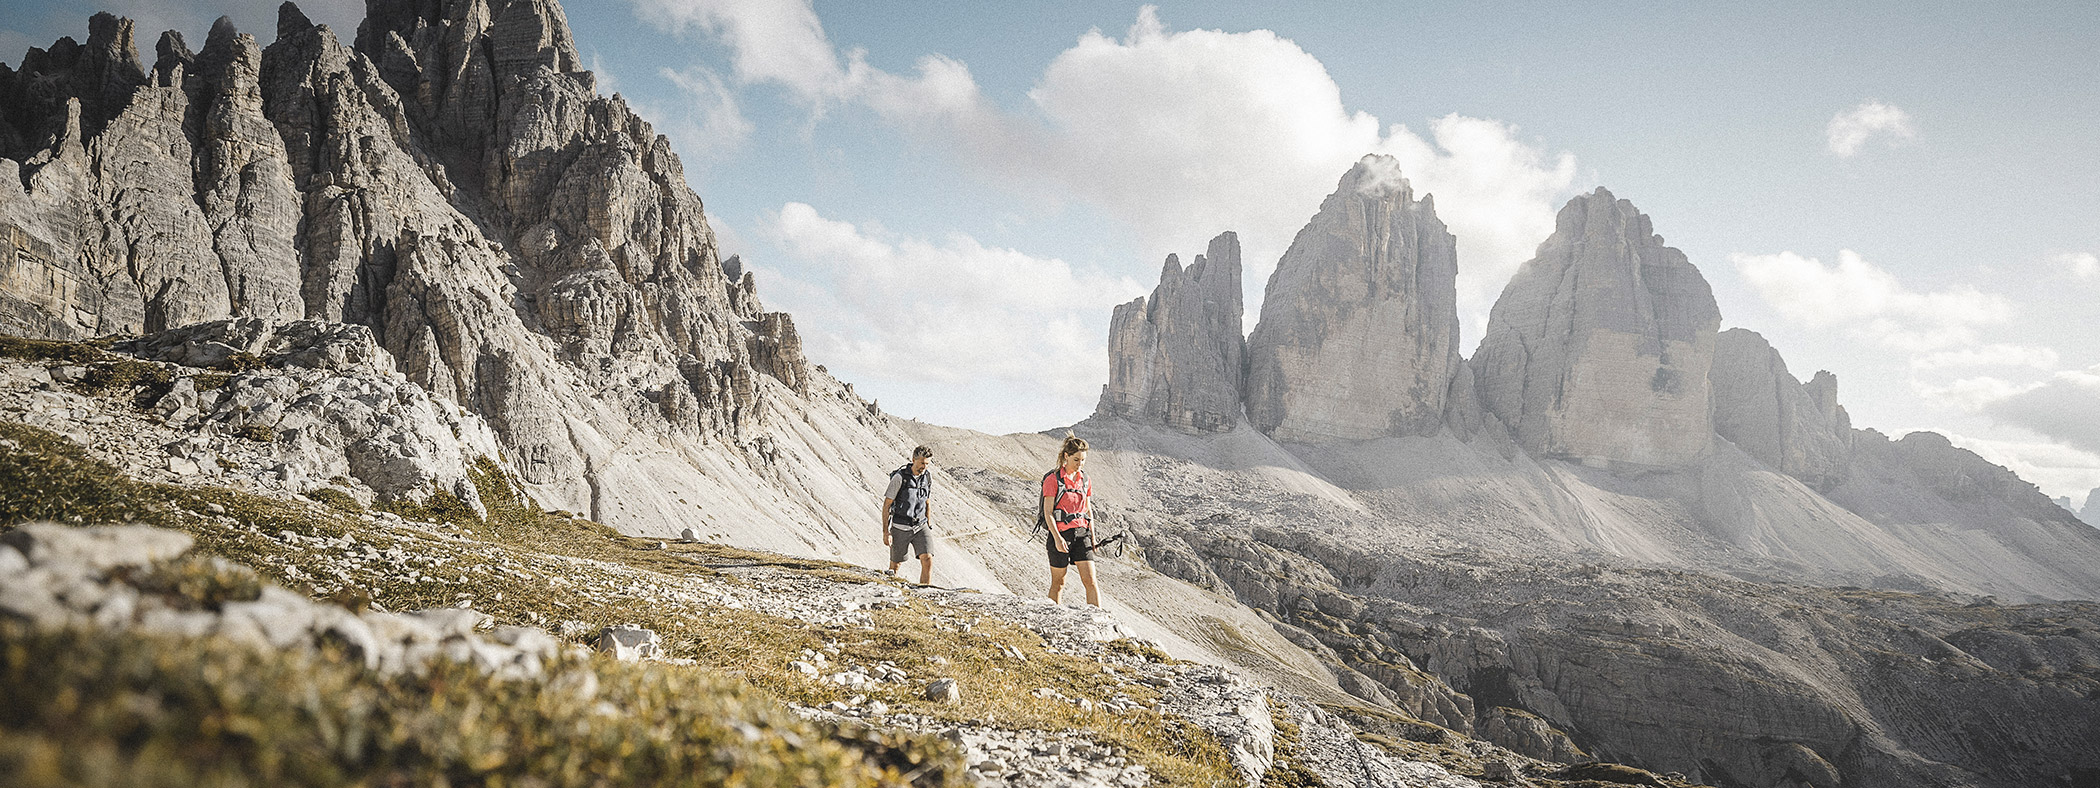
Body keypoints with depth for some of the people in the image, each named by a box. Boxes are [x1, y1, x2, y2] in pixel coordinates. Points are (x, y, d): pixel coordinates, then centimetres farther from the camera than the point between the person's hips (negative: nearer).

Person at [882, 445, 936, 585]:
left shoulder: (928, 477, 2)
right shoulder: (899, 477, -14)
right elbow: (886, 505, -11)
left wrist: (929, 527, 15)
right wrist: (886, 532, -14)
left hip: (920, 527, 4)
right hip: (900, 528, -3)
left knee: (928, 560, -16)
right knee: (896, 565, 11)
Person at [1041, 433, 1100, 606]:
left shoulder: (1085, 479, 10)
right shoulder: (1053, 479, -7)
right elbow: (1048, 512, -10)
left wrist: (1092, 537, 13)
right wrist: (1057, 538, -19)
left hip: (1081, 533, 4)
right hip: (1060, 533, -4)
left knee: (1090, 581, -6)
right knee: (1058, 583, 5)